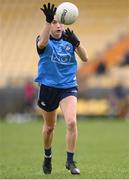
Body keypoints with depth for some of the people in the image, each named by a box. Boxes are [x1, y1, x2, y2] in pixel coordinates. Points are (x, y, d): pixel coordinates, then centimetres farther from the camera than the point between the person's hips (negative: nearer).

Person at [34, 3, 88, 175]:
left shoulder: (69, 39, 2)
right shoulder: (46, 41, -5)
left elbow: (85, 58, -7)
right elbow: (42, 43, -32)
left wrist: (76, 43, -26)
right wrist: (48, 20, -46)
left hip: (68, 87, 1)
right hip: (48, 87, 0)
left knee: (71, 122, -20)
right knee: (49, 126, 14)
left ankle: (70, 161, -9)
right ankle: (47, 157, 40)